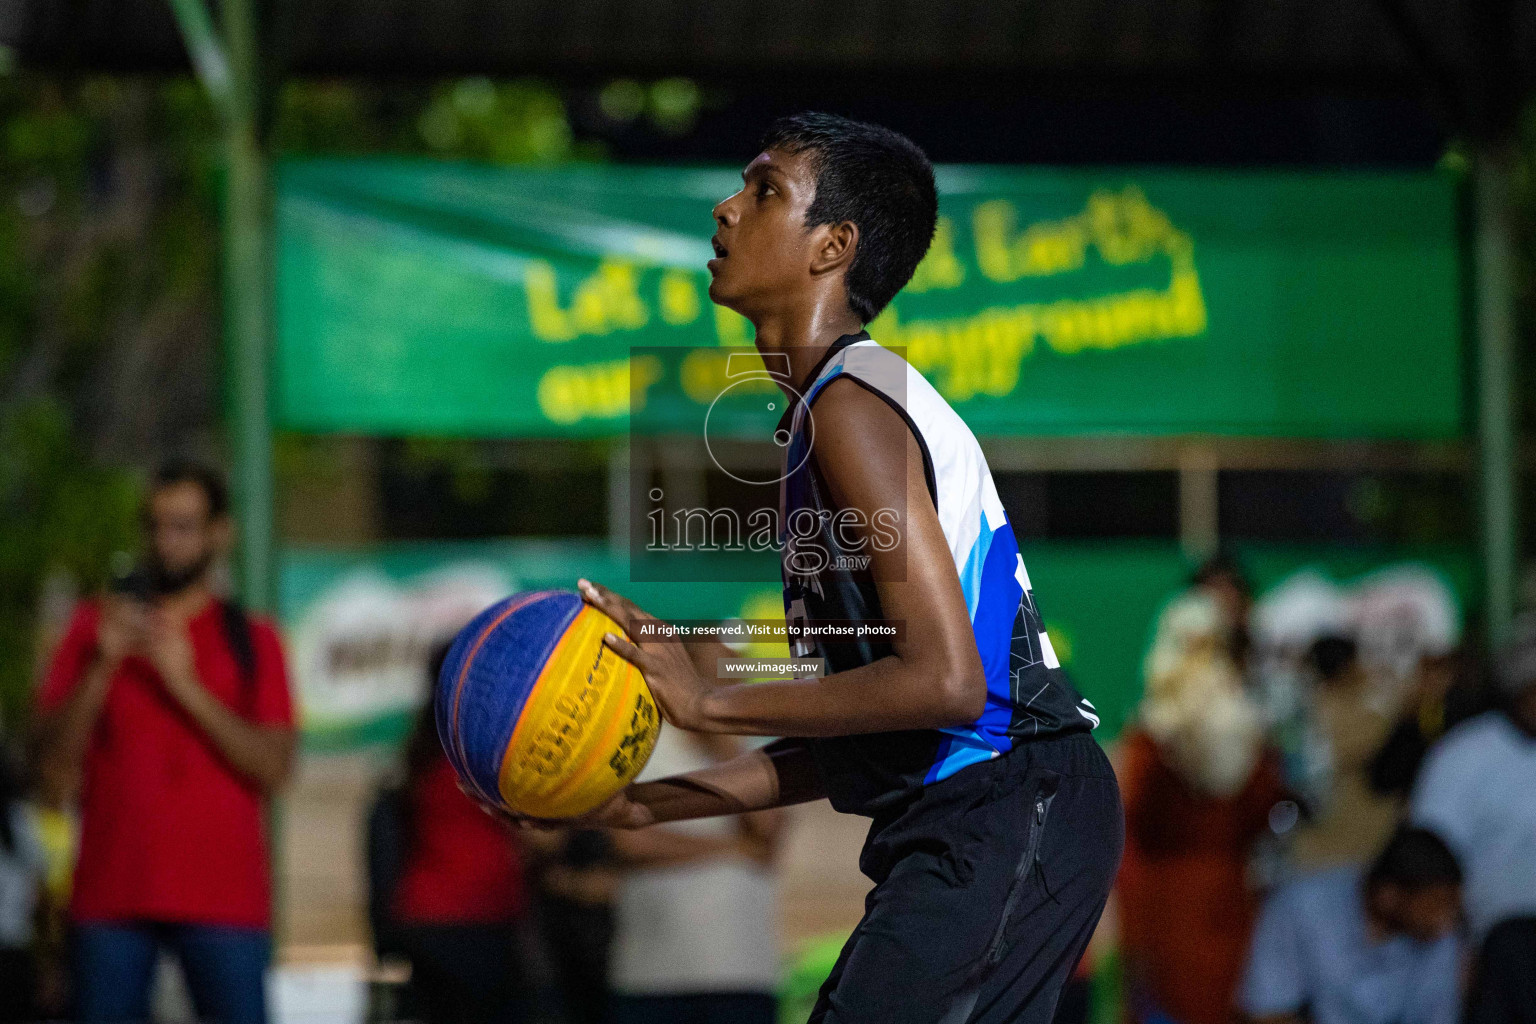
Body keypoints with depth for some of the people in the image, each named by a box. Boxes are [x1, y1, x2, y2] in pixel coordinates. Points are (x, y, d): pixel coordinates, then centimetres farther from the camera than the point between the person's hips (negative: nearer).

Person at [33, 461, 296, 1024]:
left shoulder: (251, 641, 10)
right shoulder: (96, 626, 13)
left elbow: (273, 766, -2)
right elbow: (58, 753, 4)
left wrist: (187, 686, -10)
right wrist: (103, 665, -9)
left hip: (222, 897, -1)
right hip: (112, 891, 1)